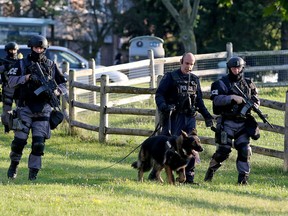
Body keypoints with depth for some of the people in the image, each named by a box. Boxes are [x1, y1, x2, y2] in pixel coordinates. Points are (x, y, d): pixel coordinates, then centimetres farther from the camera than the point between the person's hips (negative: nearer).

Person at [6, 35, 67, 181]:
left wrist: (56, 91, -8)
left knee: (39, 143, -6)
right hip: (25, 107, -1)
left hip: (43, 109, 1)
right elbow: (11, 81, -6)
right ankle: (13, 165, 18)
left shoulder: (52, 66, 11)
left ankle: (33, 172, 1)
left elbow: (63, 86, 13)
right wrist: (27, 78, -19)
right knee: (19, 140, -5)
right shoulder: (21, 64, 5)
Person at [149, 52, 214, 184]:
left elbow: (199, 100, 23)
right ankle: (154, 173, 2)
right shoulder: (170, 77, 1)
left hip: (190, 118, 5)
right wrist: (163, 106, -24)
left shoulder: (195, 80, 17)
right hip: (174, 118, -5)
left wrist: (206, 115, 14)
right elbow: (159, 94, -5)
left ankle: (189, 176, 6)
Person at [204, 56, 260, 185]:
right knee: (223, 150, -5)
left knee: (245, 150, -6)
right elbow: (216, 99, -16)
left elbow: (256, 99, 19)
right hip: (227, 122, -4)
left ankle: (243, 177, 0)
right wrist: (233, 97, -27)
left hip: (243, 123, 4)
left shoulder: (248, 84, 12)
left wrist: (255, 104, -5)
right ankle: (211, 170, 18)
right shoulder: (222, 83, -2)